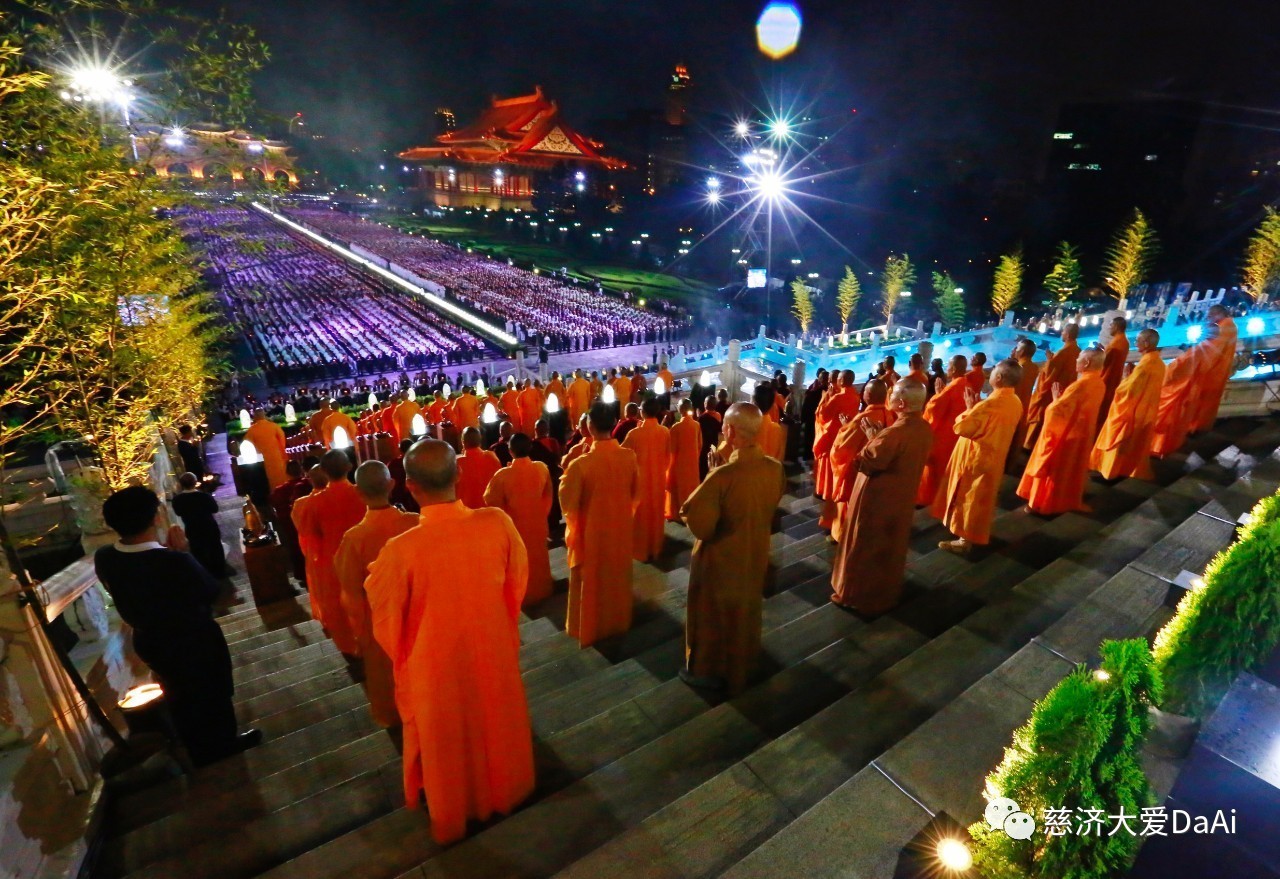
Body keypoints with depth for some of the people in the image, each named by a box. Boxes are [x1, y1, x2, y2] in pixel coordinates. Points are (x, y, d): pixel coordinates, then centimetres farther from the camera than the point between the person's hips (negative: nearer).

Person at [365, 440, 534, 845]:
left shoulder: (401, 550, -31)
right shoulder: (498, 523, -23)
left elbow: (386, 620, -13)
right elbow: (517, 582, -5)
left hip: (436, 664, -2)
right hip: (495, 650, 2)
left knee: (446, 742, 25)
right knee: (498, 726, 29)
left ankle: (450, 822, 50)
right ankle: (506, 794, 54)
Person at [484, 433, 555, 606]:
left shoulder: (503, 475, -26)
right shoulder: (542, 468, -15)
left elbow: (491, 501, -12)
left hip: (515, 525, -3)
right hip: (538, 523, 3)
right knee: (538, 557, 23)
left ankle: (523, 595, 33)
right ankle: (541, 590, 41)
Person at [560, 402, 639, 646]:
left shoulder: (580, 464, -27)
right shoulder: (629, 456, -13)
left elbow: (567, 503, -14)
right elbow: (636, 494, 2)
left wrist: (565, 477, 0)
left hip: (592, 533, -3)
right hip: (621, 529, 4)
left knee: (590, 583, 17)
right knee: (618, 578, 24)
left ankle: (589, 629, 34)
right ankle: (618, 621, 42)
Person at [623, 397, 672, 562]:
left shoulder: (635, 433, -19)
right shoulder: (665, 432, -9)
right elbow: (668, 456, 4)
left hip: (640, 479, -3)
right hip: (659, 479, 3)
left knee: (641, 515, 12)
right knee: (657, 513, 17)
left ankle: (641, 550, 22)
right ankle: (655, 547, 30)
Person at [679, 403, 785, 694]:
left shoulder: (722, 476, -34)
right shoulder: (775, 469, -14)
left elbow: (699, 525, -27)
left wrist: (710, 482, -14)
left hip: (720, 561, -6)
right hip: (755, 556, 6)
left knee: (712, 615, 18)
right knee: (745, 614, 27)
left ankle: (707, 671, 39)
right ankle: (740, 669, 49)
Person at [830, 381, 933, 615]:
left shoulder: (893, 433, -32)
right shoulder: (925, 429, -4)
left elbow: (866, 461, -23)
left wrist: (872, 437, -11)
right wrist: (879, 437, -1)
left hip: (876, 499, -8)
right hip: (902, 497, 8)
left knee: (864, 547, 9)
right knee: (891, 546, 23)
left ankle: (856, 595, 22)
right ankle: (888, 592, 39)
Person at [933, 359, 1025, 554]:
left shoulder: (990, 403, -29)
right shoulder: (1016, 402, 0)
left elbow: (961, 428, -24)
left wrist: (970, 408, -10)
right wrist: (977, 408, 4)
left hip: (975, 458, -9)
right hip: (994, 458, 9)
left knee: (968, 498, 4)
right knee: (981, 499, 21)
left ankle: (965, 540, 13)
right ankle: (978, 535, 34)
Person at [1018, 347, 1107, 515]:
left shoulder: (1081, 384, -26)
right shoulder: (1098, 383, 2)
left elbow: (1057, 409, -25)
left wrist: (1056, 397, -8)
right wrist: (1063, 396, 3)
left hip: (1065, 433, -8)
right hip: (1081, 434, 8)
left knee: (1051, 468, 4)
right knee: (1072, 469, 20)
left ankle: (1042, 503, 14)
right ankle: (1071, 501, 32)